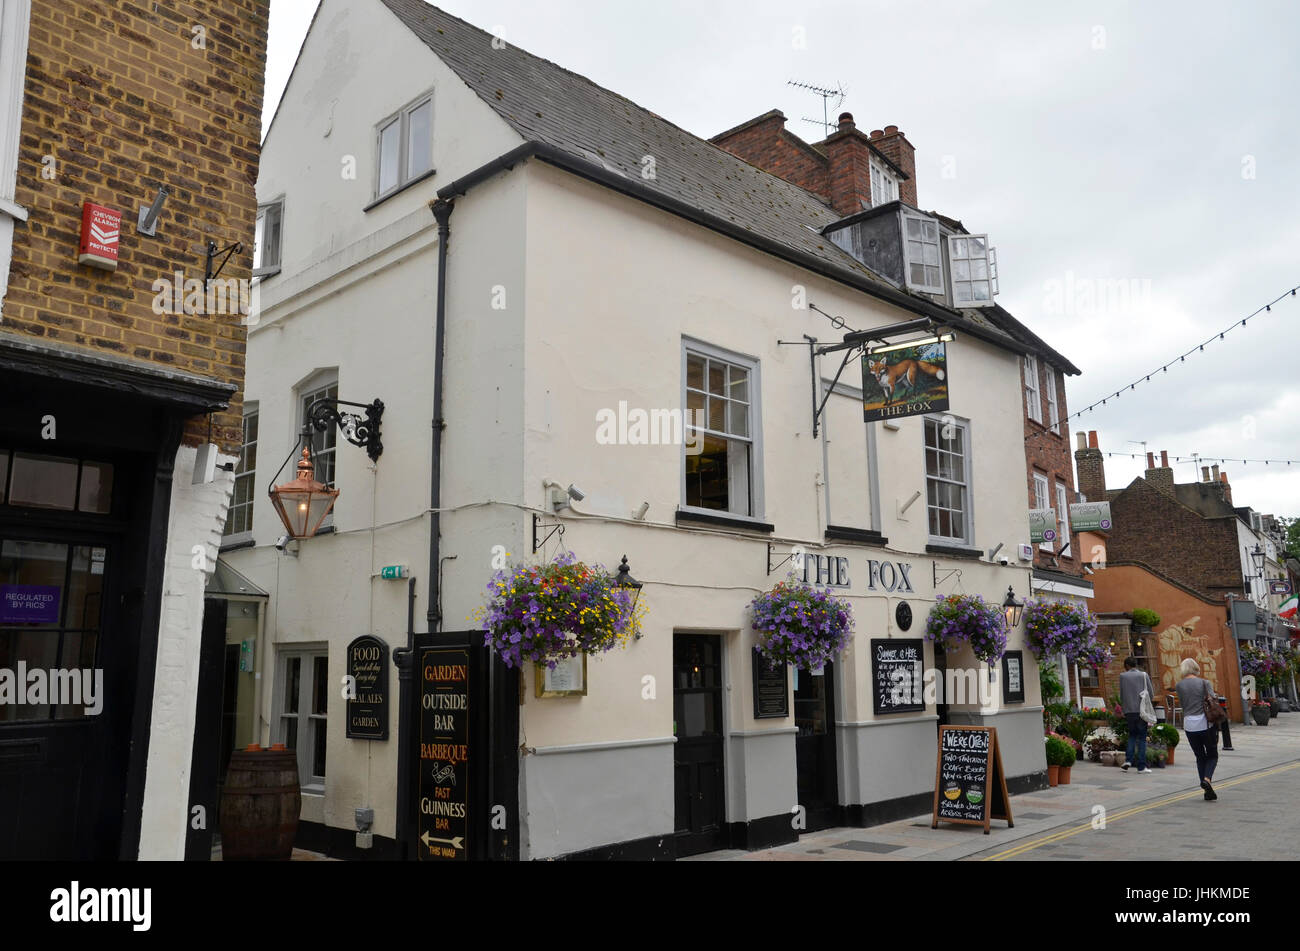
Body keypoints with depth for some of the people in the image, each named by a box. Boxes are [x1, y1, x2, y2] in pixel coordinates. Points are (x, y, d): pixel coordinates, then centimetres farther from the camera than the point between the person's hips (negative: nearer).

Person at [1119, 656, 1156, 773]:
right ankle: (1141, 766, 3)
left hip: (1129, 711, 1)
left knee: (1132, 735, 18)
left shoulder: (1123, 676, 2)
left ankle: (1128, 759, 3)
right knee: (1142, 737, 5)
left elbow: (1121, 695, 4)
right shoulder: (1143, 675, -1)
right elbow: (1151, 693, 0)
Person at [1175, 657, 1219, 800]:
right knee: (1213, 755, 12)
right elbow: (1214, 700, -9)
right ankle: (1207, 779, -14)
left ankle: (1207, 791, 9)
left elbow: (1182, 704, 5)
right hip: (1205, 723, -2)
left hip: (1189, 724, 2)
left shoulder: (1180, 685, 3)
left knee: (1200, 756, 13)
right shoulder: (1204, 682, -2)